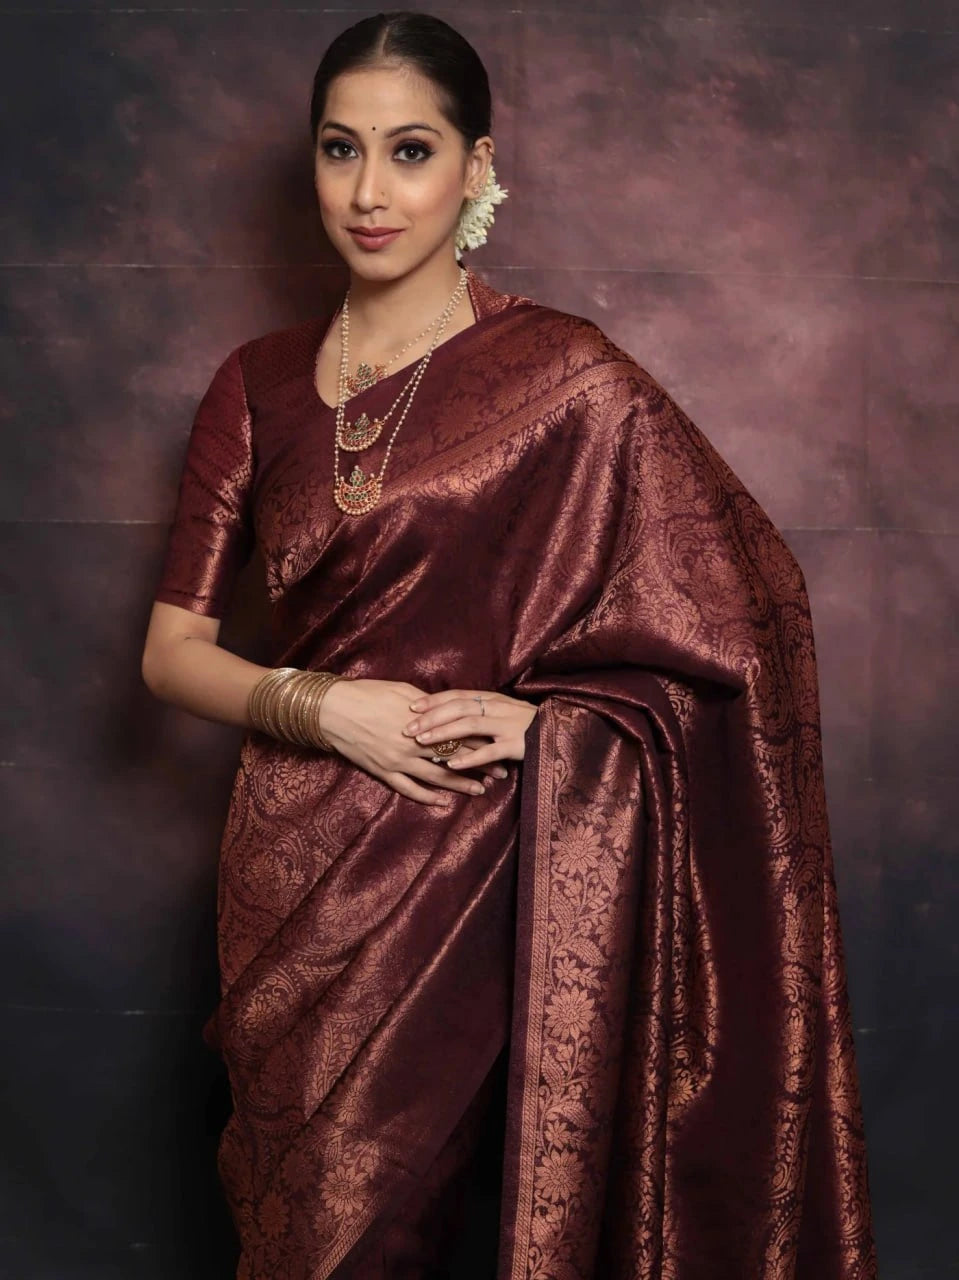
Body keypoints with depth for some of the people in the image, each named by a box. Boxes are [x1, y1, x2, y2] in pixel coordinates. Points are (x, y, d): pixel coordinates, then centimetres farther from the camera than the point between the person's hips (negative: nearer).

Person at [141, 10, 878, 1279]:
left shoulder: (563, 375, -7)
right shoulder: (258, 384, 5)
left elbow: (743, 614, -5)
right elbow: (173, 650, 5)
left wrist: (542, 717, -15)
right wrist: (322, 707, -13)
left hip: (470, 885, -3)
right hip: (289, 886, 4)